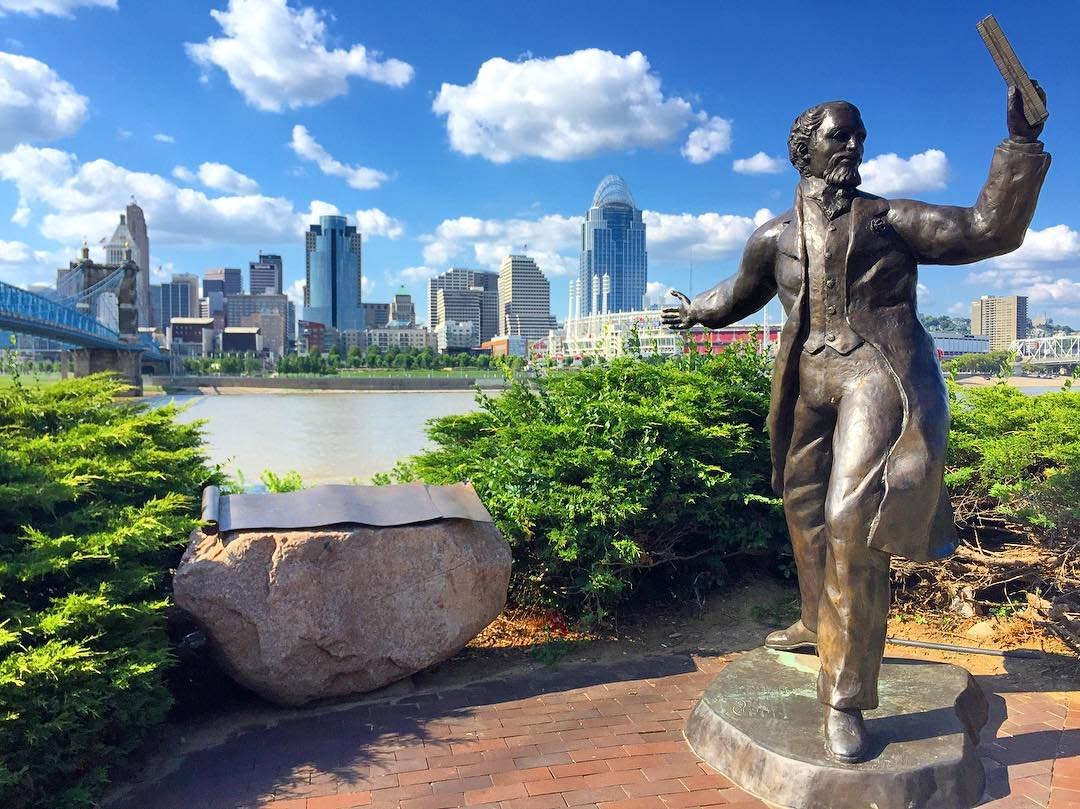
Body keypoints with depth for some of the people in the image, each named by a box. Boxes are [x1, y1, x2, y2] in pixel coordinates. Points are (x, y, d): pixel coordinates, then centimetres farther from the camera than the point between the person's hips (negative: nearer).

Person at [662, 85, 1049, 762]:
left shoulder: (891, 219, 8)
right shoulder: (774, 238, 16)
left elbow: (990, 229, 2)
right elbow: (739, 295, 33)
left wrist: (1022, 145, -5)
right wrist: (694, 310, 47)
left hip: (879, 374, -4)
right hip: (809, 381, 4)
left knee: (850, 519, -18)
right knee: (806, 511, 13)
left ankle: (846, 700, -9)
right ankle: (819, 621, 42)